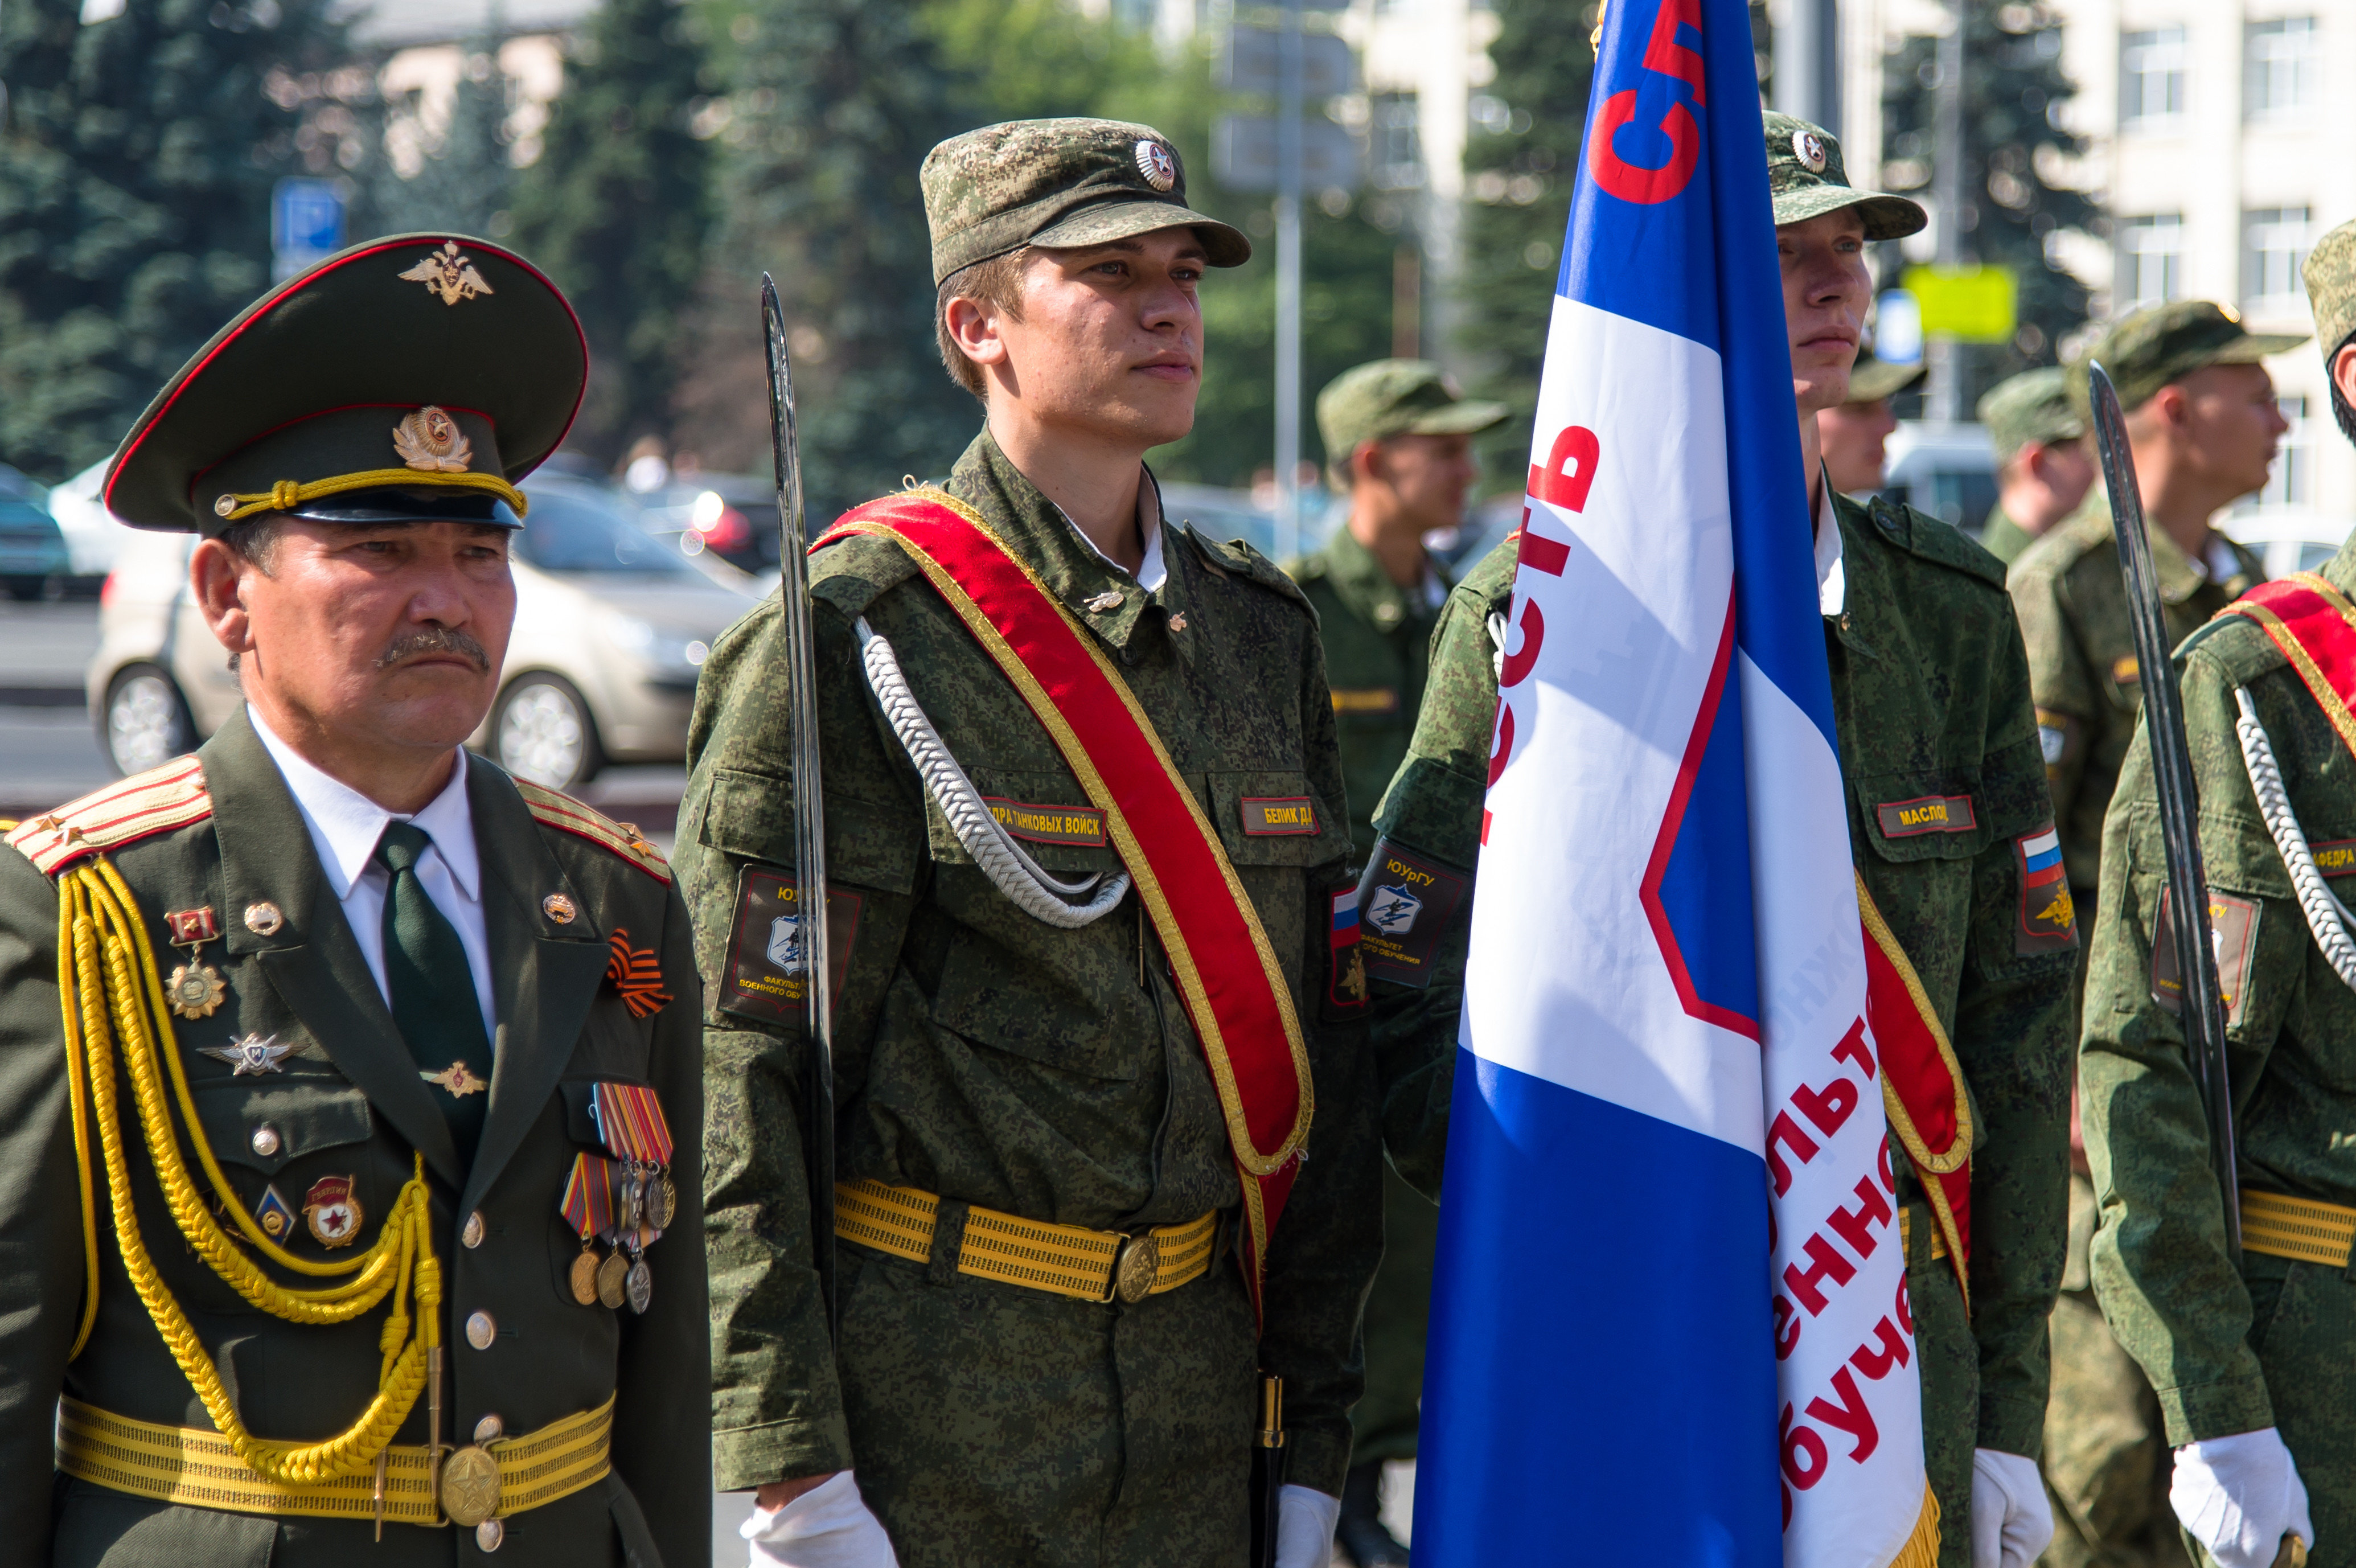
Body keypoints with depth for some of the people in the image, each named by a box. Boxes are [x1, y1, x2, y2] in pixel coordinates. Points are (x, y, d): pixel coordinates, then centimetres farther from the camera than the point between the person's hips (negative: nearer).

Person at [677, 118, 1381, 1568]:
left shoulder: (1266, 631, 9)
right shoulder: (855, 640, -9)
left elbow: (1329, 1047, 12)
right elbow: (736, 1066, -12)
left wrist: (1315, 1437, 9)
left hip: (1198, 1373, 5)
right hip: (922, 1380, -5)